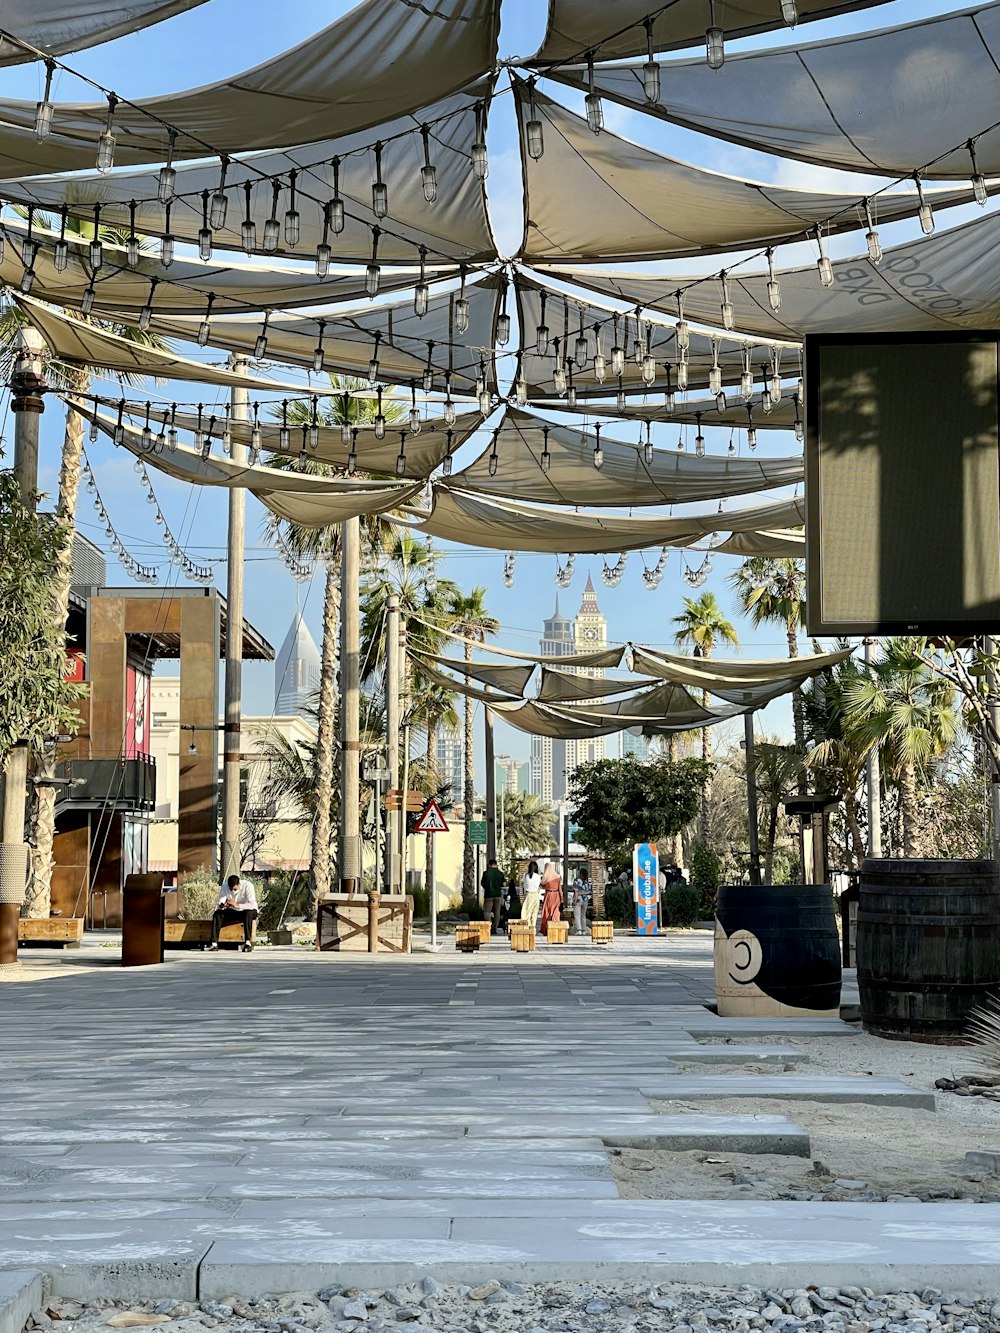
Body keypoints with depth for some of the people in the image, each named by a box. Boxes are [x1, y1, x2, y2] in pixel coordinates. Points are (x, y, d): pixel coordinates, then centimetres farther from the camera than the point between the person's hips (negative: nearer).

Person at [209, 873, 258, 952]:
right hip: (232, 912, 4)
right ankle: (214, 944, -28)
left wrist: (238, 905, -48)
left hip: (247, 911, -4)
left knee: (248, 914, -39)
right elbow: (220, 905, -15)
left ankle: (248, 943, -44)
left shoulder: (248, 886, -25)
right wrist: (223, 905, -40)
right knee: (217, 913, -22)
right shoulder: (224, 886, -13)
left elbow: (253, 905, -35)